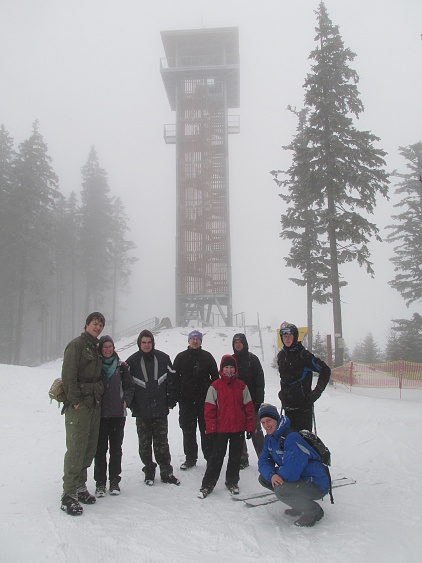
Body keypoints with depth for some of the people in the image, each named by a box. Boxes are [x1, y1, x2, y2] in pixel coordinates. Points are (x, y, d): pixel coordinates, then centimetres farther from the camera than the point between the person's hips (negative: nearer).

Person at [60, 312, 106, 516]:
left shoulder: (96, 348, 17)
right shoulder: (76, 345, -7)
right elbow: (68, 375, -13)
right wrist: (75, 400, -17)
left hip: (94, 404, 8)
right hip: (78, 405, -8)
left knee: (89, 447, 10)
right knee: (76, 448, -10)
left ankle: (80, 487, 22)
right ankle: (68, 495, -4)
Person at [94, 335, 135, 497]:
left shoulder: (121, 366, 6)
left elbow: (130, 386, 10)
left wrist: (126, 400, -4)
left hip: (118, 413, 1)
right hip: (99, 413, -1)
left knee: (116, 448, 8)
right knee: (100, 448, 2)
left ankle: (115, 481, 18)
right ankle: (100, 482, 13)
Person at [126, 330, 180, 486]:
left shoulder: (163, 358, 2)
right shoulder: (132, 361, 0)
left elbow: (172, 380, 6)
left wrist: (171, 401, 4)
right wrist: (131, 405, 0)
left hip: (160, 410, 0)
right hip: (141, 412, 0)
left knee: (162, 443, 5)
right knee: (144, 444, 8)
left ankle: (166, 472, 15)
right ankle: (149, 471, 22)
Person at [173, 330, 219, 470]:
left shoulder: (207, 357, 6)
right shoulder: (181, 357, 6)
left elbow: (215, 377, 7)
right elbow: (174, 378, 6)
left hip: (205, 399, -1)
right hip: (186, 400, 1)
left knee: (207, 430, 4)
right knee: (188, 431, 7)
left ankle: (210, 457, 15)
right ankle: (190, 458, 17)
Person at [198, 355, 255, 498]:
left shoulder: (241, 386, 3)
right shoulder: (215, 386, -5)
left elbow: (248, 407, 6)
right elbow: (209, 409, -5)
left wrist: (250, 426, 3)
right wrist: (210, 428, -8)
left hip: (238, 428, 3)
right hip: (221, 428, -3)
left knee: (235, 457, 13)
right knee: (217, 456, 2)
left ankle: (232, 482, 29)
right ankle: (207, 485, 13)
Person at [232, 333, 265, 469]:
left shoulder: (253, 359, -1)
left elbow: (260, 381, -4)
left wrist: (259, 401, -10)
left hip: (251, 401, -4)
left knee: (255, 430, -2)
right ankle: (243, 459, 18)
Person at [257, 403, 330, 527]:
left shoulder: (292, 438, -26)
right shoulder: (270, 438, 4)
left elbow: (290, 472, -31)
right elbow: (263, 461, 0)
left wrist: (277, 474, -11)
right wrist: (272, 475, -21)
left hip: (316, 485, -9)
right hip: (299, 479, 9)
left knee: (280, 490, -31)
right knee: (263, 478, 0)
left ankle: (314, 511, -4)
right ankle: (300, 504, 13)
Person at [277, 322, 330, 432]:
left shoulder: (303, 355, -11)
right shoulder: (281, 356, 8)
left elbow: (325, 371, -7)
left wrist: (316, 392, -9)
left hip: (303, 404, -6)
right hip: (288, 405, 6)